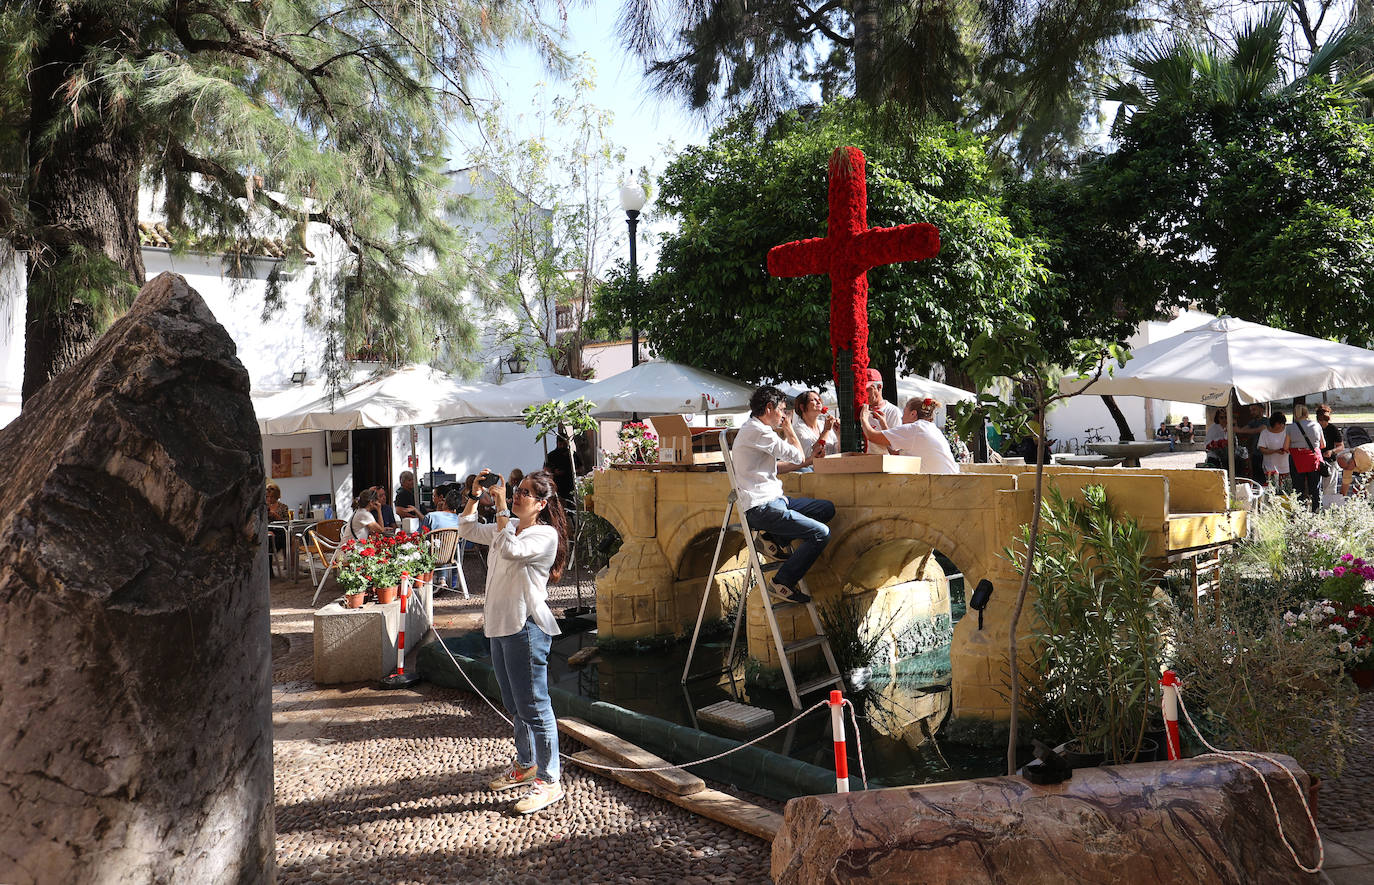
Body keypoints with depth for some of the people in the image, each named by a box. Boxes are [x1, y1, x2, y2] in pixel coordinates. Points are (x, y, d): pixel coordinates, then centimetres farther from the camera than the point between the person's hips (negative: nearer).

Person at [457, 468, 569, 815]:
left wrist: (501, 507, -23)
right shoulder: (509, 527, 15)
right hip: (500, 625, 9)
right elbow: (468, 530, 22)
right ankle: (525, 766, 34)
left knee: (533, 706, -5)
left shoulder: (545, 535, -12)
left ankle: (549, 781, 3)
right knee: (515, 705, 19)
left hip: (526, 627, -9)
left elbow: (510, 550, -29)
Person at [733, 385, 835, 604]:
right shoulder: (758, 431, -14)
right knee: (821, 533, -15)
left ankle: (775, 537, 4)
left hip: (771, 500, 10)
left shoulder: (753, 428, 19)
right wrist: (789, 430, 8)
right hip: (760, 508, -10)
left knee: (827, 509, 10)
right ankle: (781, 582, -7)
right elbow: (799, 457, -6)